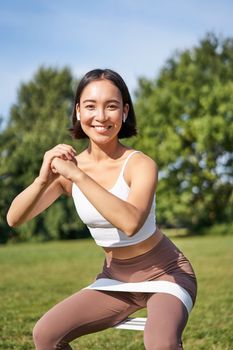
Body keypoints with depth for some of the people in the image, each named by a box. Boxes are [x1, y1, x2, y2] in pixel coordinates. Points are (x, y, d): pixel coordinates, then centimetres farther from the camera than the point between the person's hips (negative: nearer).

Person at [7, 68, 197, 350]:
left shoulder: (140, 164, -21)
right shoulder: (68, 166, -6)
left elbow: (130, 223, -40)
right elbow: (14, 219, -15)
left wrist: (78, 175, -40)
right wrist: (44, 179, -32)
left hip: (164, 273, -5)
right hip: (115, 278, 5)